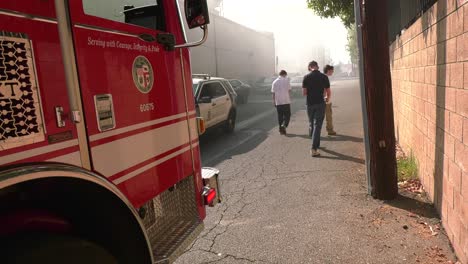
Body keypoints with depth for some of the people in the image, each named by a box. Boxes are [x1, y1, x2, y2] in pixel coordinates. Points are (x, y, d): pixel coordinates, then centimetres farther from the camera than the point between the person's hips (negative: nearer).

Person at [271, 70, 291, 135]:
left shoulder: (274, 82, 8)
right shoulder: (286, 80, -1)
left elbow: (273, 93, 8)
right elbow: (289, 90, -4)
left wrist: (274, 101, 13)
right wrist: (289, 98, 9)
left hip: (278, 102, 4)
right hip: (286, 101, -3)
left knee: (280, 116, 11)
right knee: (287, 115, 4)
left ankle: (281, 130, 13)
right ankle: (284, 125, -18)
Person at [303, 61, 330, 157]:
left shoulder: (306, 77, -4)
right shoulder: (324, 77, -3)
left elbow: (304, 93, -7)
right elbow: (328, 91, 1)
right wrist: (326, 98, 23)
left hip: (310, 104, 1)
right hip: (320, 103, -1)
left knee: (312, 125, 17)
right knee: (317, 125, -2)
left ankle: (316, 145, 31)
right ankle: (314, 149, -10)